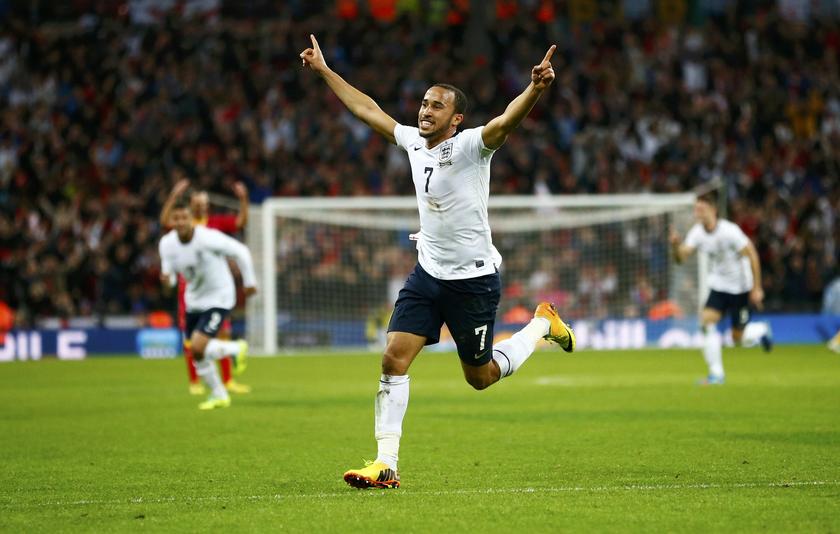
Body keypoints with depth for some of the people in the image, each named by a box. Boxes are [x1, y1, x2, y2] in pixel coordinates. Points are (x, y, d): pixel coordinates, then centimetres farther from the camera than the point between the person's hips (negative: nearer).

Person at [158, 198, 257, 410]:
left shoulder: (208, 238, -25)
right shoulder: (167, 243, -9)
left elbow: (240, 251, -13)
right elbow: (169, 272, 0)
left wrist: (249, 281, -4)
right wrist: (166, 278, -25)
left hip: (218, 298, -6)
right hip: (194, 300, 6)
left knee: (198, 349, -21)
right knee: (196, 355, 11)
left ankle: (236, 349, 9)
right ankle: (219, 395, 34)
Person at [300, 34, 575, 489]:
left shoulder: (470, 146, -15)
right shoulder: (412, 141, 3)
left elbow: (506, 121, -35)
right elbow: (368, 110, 16)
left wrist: (536, 88, -54)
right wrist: (324, 71, 21)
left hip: (474, 278, -6)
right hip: (427, 275, 6)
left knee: (480, 376, 7)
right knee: (393, 360, -8)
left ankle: (542, 324, 34)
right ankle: (385, 465, -6)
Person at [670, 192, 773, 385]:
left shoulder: (729, 231, -23)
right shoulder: (697, 232, -7)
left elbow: (752, 255, -17)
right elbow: (681, 257, -12)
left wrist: (757, 288, -17)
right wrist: (675, 245, -35)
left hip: (740, 287, -5)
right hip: (718, 286, 5)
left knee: (738, 338, 0)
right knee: (707, 321, -19)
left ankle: (761, 330, 36)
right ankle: (716, 373, -10)